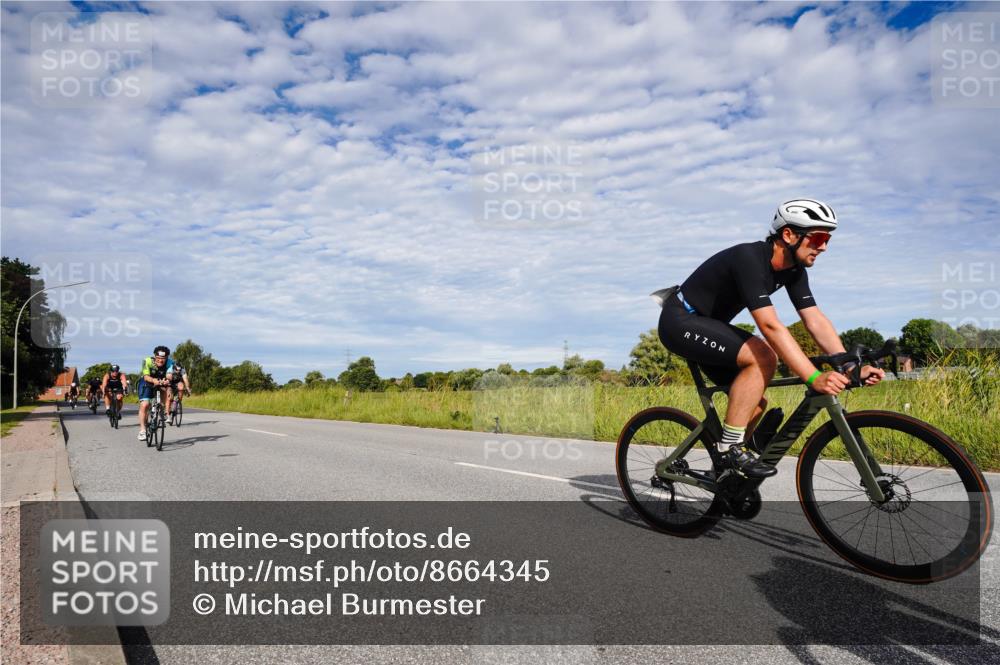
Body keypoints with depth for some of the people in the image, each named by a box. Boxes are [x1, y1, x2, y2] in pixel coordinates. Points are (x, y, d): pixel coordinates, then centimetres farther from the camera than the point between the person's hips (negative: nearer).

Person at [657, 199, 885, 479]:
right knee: (762, 357, -26)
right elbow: (770, 326, -37)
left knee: (756, 402, 4)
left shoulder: (794, 269, -1)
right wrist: (814, 378, -41)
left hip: (706, 324, 9)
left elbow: (815, 320, -5)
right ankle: (730, 449, -18)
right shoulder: (749, 259, -29)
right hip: (680, 322, -9)